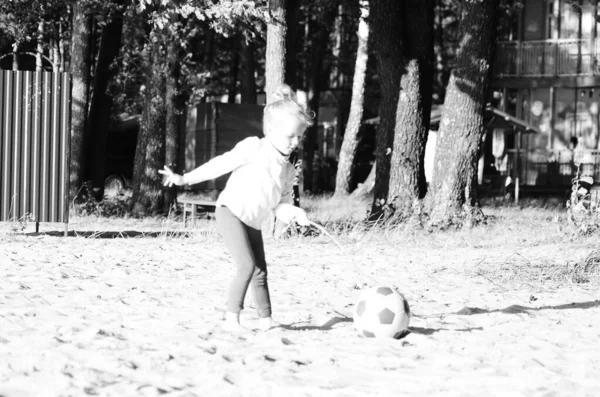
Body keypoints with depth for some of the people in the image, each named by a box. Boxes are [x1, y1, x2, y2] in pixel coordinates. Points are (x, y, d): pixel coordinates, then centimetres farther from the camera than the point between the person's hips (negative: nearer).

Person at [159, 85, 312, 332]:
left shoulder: (288, 171, 8)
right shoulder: (253, 149, -12)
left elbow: (280, 207, 10)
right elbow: (220, 165, -13)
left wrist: (295, 213, -12)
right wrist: (185, 179, -16)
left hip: (252, 224, 8)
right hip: (231, 211, -8)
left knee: (260, 272, 9)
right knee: (247, 266, -20)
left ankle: (266, 321, 19)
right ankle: (231, 319, -17)